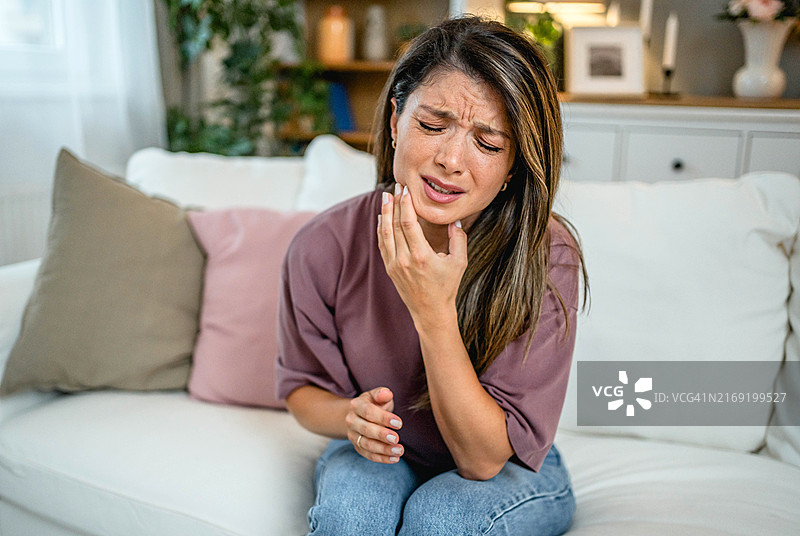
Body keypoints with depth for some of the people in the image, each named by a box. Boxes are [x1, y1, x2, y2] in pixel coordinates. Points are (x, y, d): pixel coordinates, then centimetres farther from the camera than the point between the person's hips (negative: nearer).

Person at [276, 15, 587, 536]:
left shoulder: (546, 256, -27)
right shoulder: (323, 247, -20)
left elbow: (485, 458, -25)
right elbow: (302, 387, -2)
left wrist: (433, 311, -37)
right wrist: (351, 415, -25)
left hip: (512, 474, 0)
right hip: (380, 458, 1)